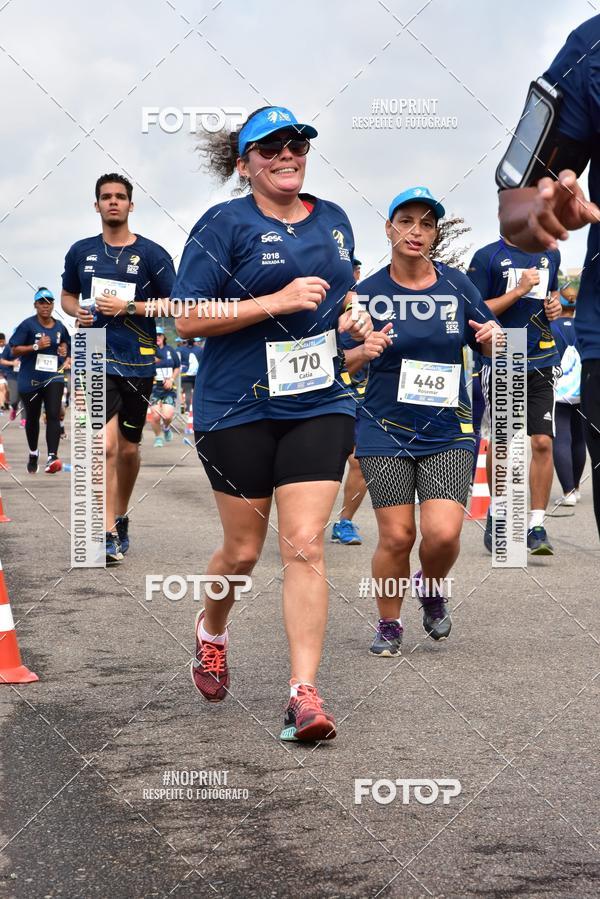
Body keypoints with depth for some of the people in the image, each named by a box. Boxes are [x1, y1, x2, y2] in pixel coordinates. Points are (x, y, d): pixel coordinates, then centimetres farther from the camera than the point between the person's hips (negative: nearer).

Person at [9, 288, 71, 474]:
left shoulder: (60, 327, 6)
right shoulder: (28, 325, -6)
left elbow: (65, 345, 24)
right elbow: (14, 350, -9)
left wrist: (65, 351, 0)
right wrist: (36, 346, -20)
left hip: (53, 377, 1)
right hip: (30, 379, -1)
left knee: (53, 415, -16)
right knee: (32, 418, 13)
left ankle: (52, 457, -25)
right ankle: (33, 455, 35)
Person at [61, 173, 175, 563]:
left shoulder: (152, 254, -1)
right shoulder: (81, 251, 7)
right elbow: (67, 296, 21)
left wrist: (128, 307, -14)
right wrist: (78, 311, -2)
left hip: (137, 362, 0)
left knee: (128, 449, 12)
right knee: (106, 444, -16)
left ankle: (121, 518, 34)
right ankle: (109, 532, -14)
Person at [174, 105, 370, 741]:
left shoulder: (334, 221, 11)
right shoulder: (225, 225, -7)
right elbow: (188, 320, -12)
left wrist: (351, 319, 6)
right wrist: (278, 301, -20)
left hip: (319, 407, 3)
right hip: (238, 409, -3)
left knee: (304, 546, -7)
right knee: (243, 550, 9)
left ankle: (304, 694, -6)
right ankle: (211, 628, 41)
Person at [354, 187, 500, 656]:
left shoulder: (456, 284, 1)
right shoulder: (369, 291, -3)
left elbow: (492, 350, 10)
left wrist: (494, 338, -13)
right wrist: (364, 351, -18)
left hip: (449, 431, 1)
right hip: (385, 430, -1)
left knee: (443, 532, -12)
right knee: (396, 536, -2)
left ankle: (431, 588, 22)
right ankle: (389, 625, 21)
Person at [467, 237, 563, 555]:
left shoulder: (550, 254, 12)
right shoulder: (487, 257, -4)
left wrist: (555, 304, 7)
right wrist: (519, 291, -15)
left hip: (542, 360, 3)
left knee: (543, 442, -9)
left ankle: (537, 526, -4)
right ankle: (496, 513, 29)